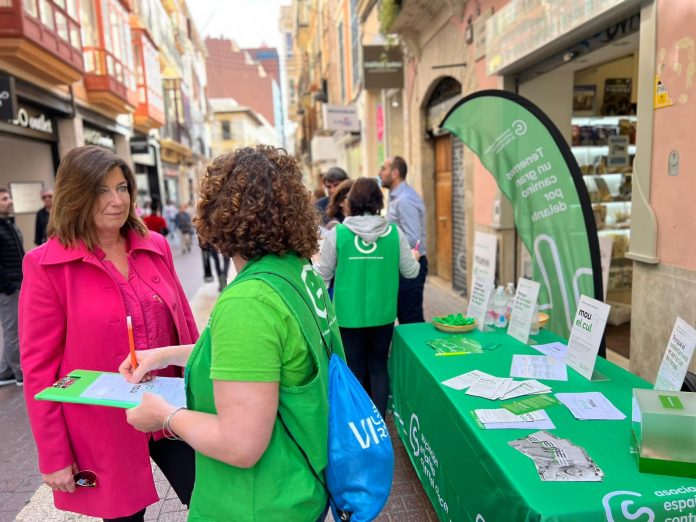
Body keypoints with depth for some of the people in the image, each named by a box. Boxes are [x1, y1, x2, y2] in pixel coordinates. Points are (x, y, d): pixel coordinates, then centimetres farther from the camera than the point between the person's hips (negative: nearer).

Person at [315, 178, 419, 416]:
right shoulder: (394, 232, -6)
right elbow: (411, 272, 4)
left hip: (349, 314, -1)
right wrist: (414, 258, 26)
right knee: (378, 367, 16)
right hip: (382, 313, 1)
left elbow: (324, 274, 0)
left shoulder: (337, 233, -10)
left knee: (355, 369, 13)